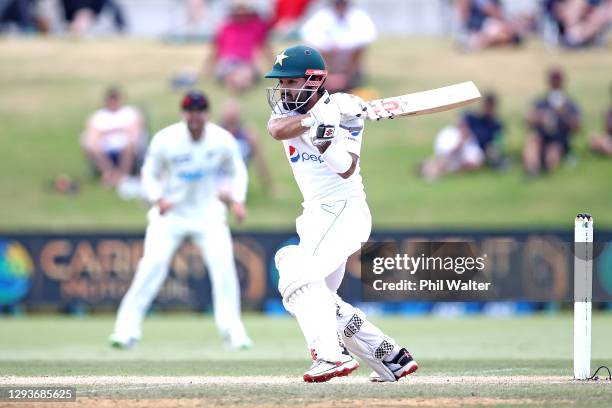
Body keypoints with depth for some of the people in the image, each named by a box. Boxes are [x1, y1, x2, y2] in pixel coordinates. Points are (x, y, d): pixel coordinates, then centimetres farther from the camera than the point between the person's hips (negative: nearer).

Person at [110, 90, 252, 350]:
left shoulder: (223, 141, -11)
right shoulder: (165, 140, -16)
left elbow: (237, 171, 5)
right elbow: (150, 175, -5)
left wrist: (237, 200, -11)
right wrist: (158, 198, -24)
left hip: (207, 212, 2)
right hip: (170, 212, -2)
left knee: (223, 265, -12)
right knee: (152, 265, -14)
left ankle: (232, 330, -1)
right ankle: (127, 329, -10)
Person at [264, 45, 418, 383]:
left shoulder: (343, 115, -11)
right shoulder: (286, 111, 6)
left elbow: (346, 169, -23)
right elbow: (277, 130, -19)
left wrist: (325, 136, -36)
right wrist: (317, 118, -33)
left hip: (346, 212, -8)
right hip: (316, 218, 8)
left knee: (299, 278, -26)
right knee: (318, 299, 12)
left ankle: (332, 356, -34)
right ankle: (392, 358, 21)